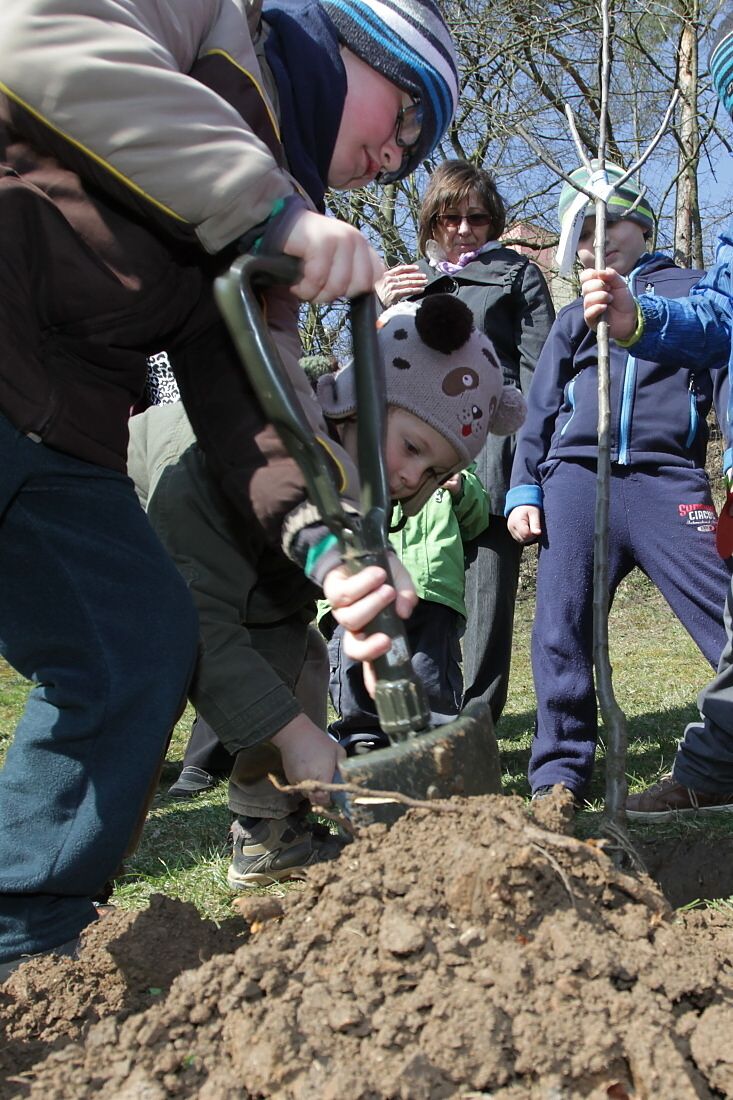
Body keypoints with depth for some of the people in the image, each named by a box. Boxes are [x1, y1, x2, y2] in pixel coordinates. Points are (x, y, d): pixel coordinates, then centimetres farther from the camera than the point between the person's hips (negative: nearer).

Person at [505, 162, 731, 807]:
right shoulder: (574, 317, 25)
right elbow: (540, 411, 22)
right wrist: (524, 490, 11)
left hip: (669, 480, -2)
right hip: (575, 479, 3)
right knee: (562, 633, -3)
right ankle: (561, 772, 6)